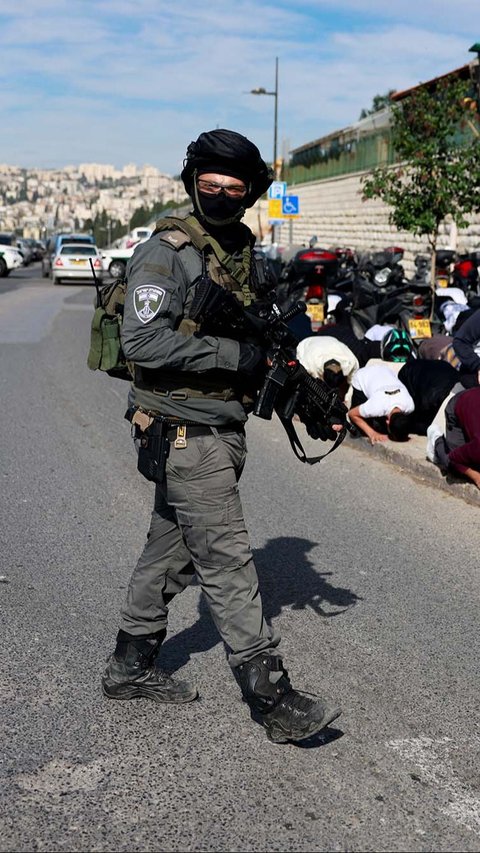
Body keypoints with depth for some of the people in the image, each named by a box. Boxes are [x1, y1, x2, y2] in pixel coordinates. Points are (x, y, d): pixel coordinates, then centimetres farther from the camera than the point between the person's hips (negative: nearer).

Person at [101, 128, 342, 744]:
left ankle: (130, 667, 31)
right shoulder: (166, 253, -12)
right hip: (186, 434, -8)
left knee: (171, 551, 16)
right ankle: (274, 702, 0)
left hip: (222, 432, 9)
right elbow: (143, 342, -22)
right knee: (228, 562, -6)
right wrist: (231, 354, -21)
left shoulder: (247, 256, 14)